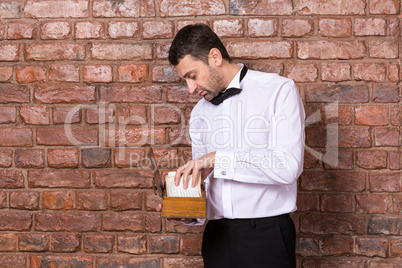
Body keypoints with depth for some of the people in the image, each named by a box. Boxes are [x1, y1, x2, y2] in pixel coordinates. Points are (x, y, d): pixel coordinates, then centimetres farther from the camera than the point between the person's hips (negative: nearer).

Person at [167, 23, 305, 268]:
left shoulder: (279, 90, -6)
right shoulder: (199, 113, 13)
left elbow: (288, 166, -17)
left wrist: (218, 159, -17)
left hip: (266, 236, -5)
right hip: (217, 236, 5)